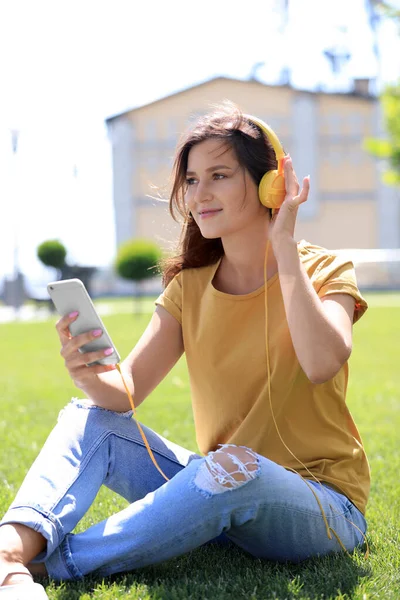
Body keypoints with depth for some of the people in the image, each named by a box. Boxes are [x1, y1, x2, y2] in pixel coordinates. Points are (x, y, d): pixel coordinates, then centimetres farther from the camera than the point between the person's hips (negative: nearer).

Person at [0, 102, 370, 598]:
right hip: (224, 498, 5)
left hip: (325, 506, -4)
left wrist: (284, 245, -21)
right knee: (92, 417, -11)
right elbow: (126, 391, -7)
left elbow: (322, 362, -29)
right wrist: (90, 375, -30)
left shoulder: (326, 272, -7)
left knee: (234, 465, -37)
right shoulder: (189, 287, 5)